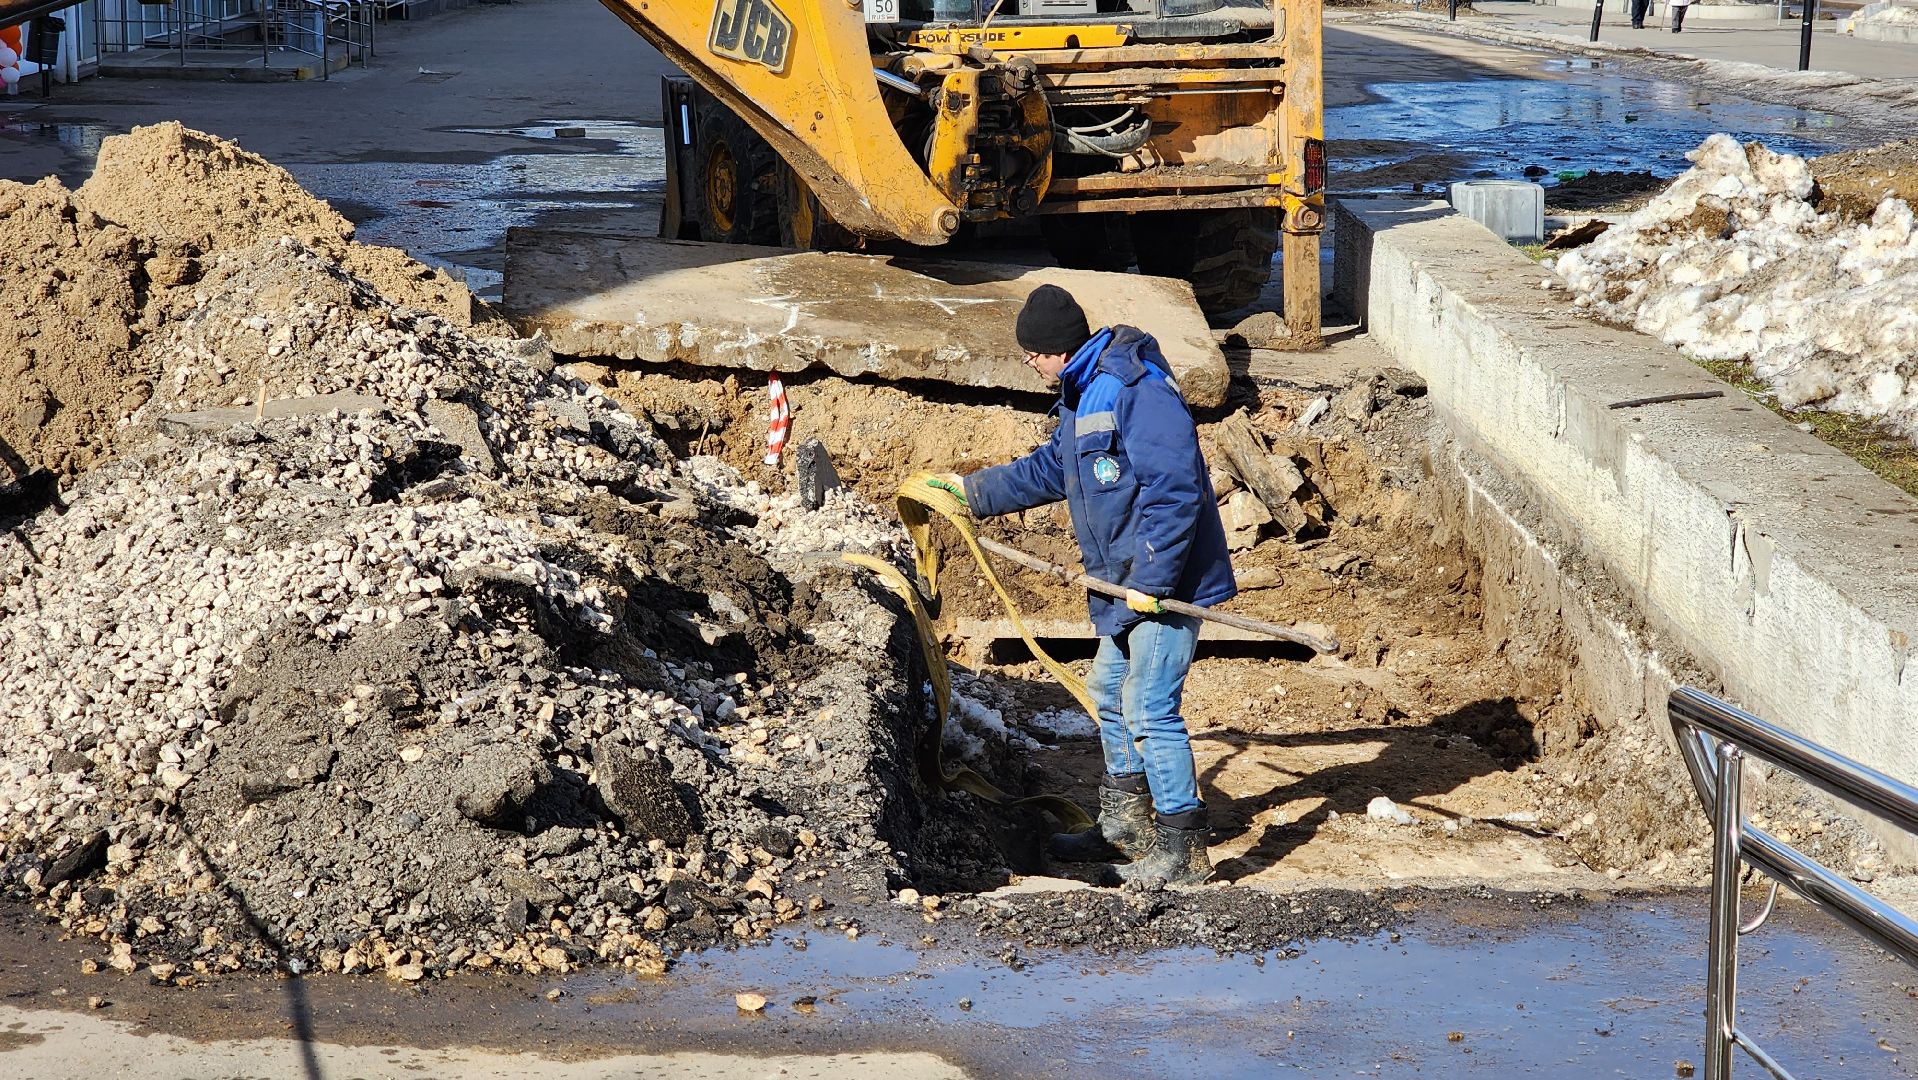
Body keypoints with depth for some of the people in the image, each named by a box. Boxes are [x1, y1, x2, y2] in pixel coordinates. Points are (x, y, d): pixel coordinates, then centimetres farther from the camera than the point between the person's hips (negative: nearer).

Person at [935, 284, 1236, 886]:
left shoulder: (1139, 392, -22)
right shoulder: (1082, 394, 13)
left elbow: (1173, 492, -27)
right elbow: (1052, 470, 29)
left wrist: (1151, 580, -26)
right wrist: (976, 491, 31)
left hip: (1167, 581, -11)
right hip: (1127, 582, 11)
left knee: (1149, 710, -10)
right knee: (1110, 692, 20)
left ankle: (1183, 849, -1)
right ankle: (1126, 826, 34)